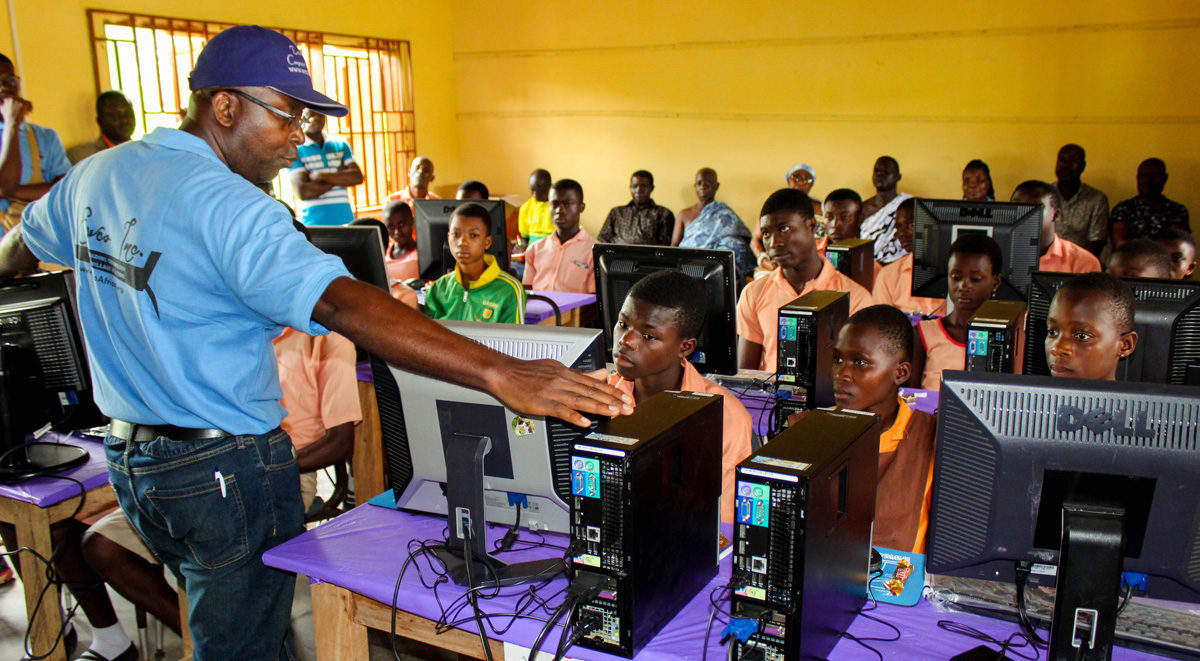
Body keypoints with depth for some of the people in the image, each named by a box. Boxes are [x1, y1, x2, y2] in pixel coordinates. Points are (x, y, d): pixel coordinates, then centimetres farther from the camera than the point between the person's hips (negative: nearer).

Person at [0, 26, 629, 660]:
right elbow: (343, 304, -40)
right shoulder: (226, 206, -25)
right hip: (223, 471, -8)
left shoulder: (94, 174, 3)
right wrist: (501, 374, -47)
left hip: (127, 457, 9)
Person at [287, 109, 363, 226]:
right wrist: (340, 178, -3)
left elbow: (358, 177, 2)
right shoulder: (296, 149, 2)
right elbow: (302, 192, -9)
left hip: (345, 221, 3)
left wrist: (321, 176, -7)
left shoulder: (340, 144, 15)